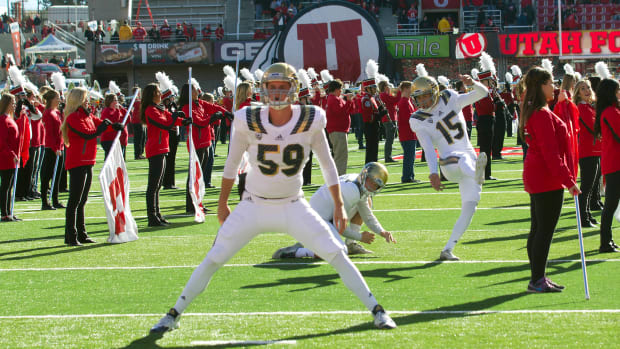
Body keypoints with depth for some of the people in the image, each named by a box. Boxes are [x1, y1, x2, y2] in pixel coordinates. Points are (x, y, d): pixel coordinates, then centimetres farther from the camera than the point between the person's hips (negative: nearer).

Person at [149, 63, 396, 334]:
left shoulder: (311, 120, -13)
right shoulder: (248, 121, -14)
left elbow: (327, 165, 2)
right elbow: (232, 164, 2)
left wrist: (339, 205, 1)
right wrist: (222, 204, 9)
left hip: (293, 207, 0)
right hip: (253, 207, 0)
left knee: (336, 255, -9)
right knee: (212, 261, -2)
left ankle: (376, 311, 3)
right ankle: (174, 314, 13)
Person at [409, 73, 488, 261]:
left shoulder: (450, 100, 7)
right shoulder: (418, 121, 2)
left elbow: (482, 93, 5)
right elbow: (428, 149, -9)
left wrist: (472, 83, -17)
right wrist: (433, 173, -23)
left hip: (469, 157, 3)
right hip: (449, 164, -3)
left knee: (469, 209, -7)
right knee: (463, 159, -40)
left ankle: (447, 250, -3)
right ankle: (477, 175, -76)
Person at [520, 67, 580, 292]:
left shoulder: (534, 112, 13)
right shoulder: (543, 115, -19)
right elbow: (551, 152, -22)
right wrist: (568, 180, -23)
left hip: (536, 178, 10)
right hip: (547, 179, -10)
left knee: (538, 229, 13)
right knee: (545, 229, -6)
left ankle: (537, 278, 18)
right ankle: (537, 281, -4)